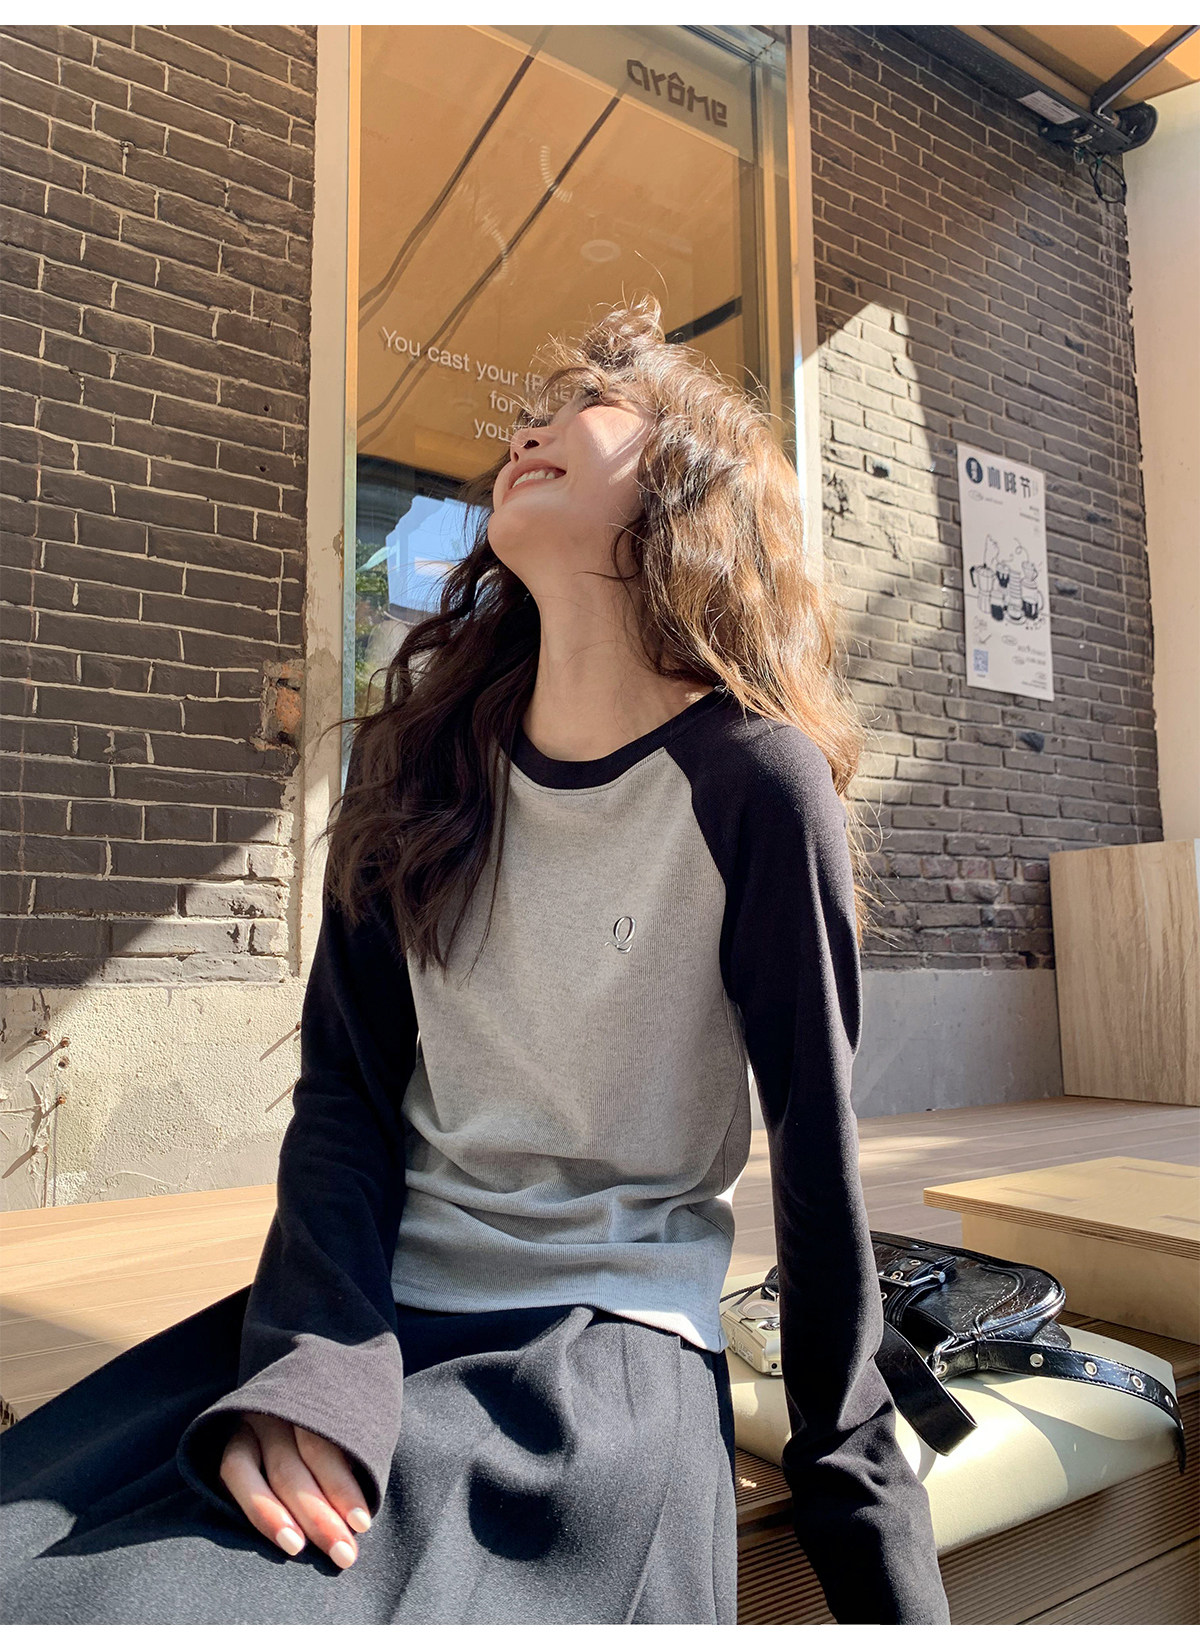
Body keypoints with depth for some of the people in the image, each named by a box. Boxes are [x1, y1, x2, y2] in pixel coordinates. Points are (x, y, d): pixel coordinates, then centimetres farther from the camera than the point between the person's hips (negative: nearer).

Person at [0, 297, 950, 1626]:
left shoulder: (753, 780, -13)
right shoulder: (421, 757, 1)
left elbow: (817, 1142, -7)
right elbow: (347, 1086, 0)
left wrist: (851, 1482, 2)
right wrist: (310, 1360, -14)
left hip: (610, 1331, -3)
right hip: (370, 1299, 4)